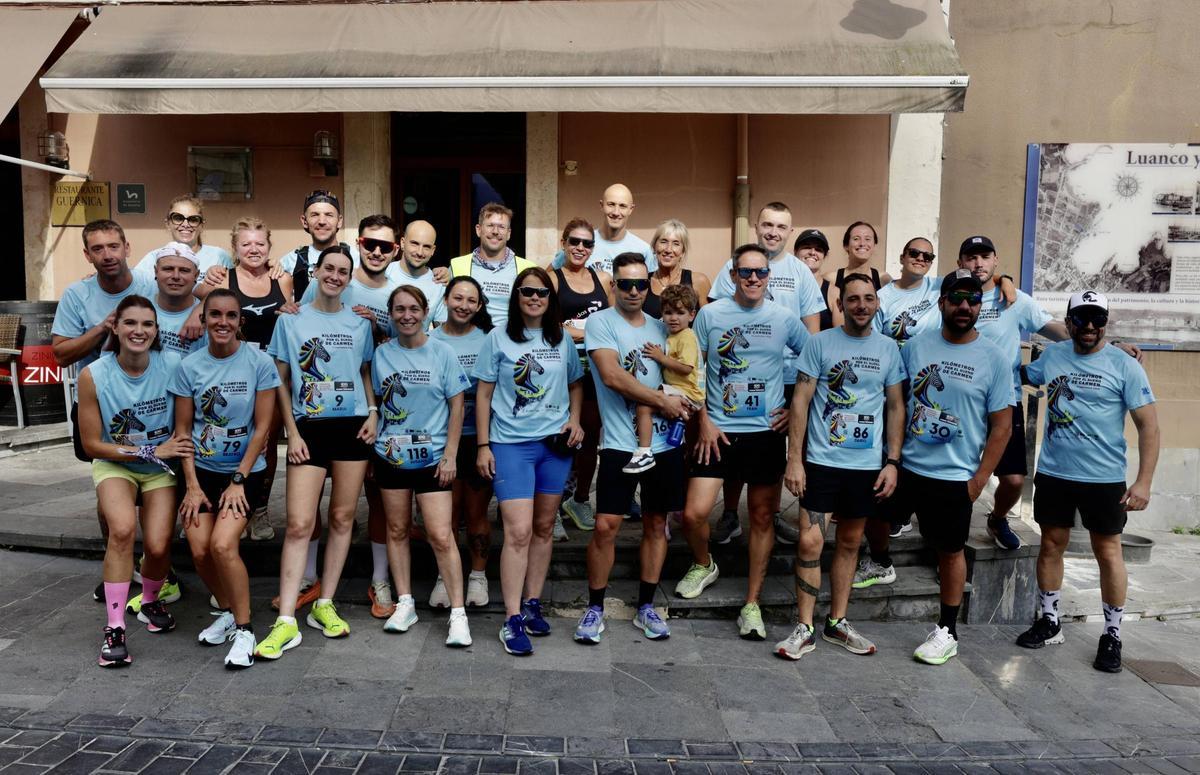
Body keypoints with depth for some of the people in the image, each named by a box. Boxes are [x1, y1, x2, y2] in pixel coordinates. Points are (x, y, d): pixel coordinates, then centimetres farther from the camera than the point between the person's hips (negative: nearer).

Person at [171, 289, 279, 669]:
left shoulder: (259, 363, -9)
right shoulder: (190, 367, -1)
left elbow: (262, 428, -8)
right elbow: (183, 429, 1)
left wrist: (238, 480, -11)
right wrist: (192, 485, -5)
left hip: (245, 470, -3)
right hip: (202, 469, 3)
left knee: (222, 545, -18)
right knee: (199, 551, -5)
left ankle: (244, 629, -3)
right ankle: (227, 612, 22)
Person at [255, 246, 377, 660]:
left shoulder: (359, 323, 9)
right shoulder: (291, 320, 3)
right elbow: (280, 381, 3)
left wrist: (373, 414, 0)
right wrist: (292, 432, -5)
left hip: (352, 426, 2)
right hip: (309, 427, -2)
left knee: (342, 518, 6)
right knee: (299, 524, -8)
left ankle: (325, 605, 18)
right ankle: (286, 621, -5)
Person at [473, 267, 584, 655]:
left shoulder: (562, 340, 8)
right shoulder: (498, 338, 0)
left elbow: (576, 384, 20)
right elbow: (484, 394, 1)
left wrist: (575, 419, 2)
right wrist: (483, 445, -3)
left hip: (555, 443, 4)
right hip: (511, 444, -3)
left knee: (544, 528, 10)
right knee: (518, 532, -10)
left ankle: (532, 605, 24)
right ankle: (512, 621, -3)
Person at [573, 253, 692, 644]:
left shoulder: (661, 327, 12)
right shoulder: (601, 322, -4)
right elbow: (612, 377, -16)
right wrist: (662, 401, -11)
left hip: (665, 442, 5)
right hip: (620, 444, -5)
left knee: (656, 523, 11)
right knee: (605, 526, -6)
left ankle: (646, 607, 24)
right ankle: (594, 608, 13)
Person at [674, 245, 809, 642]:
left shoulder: (785, 319, 3)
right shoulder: (710, 314, 0)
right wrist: (704, 421, -3)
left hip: (767, 433, 1)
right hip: (717, 430, -1)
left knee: (762, 517, 7)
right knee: (694, 513, -9)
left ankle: (751, 605, 20)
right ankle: (703, 565, 25)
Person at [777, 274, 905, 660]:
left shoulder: (888, 348, 5)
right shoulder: (820, 343, -3)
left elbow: (895, 408, 8)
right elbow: (801, 401, -4)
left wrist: (892, 462, 0)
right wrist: (794, 459, -9)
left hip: (868, 464, 3)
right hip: (821, 460, -3)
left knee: (850, 542, 13)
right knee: (810, 542, -7)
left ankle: (837, 623, 26)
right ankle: (804, 629, 6)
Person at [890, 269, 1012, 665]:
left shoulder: (993, 358, -6)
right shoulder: (916, 345, 1)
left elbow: (1002, 425, -4)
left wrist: (980, 479, -9)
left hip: (955, 474, -2)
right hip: (907, 465, 2)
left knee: (950, 550, 9)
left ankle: (947, 632, 23)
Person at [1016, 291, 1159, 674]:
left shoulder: (1125, 366, -7)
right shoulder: (1051, 355, 4)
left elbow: (1148, 426, -8)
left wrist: (1143, 482, -14)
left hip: (1104, 479, -3)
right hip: (1053, 473, 3)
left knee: (1108, 553, 6)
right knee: (1051, 545, 11)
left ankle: (1112, 635, 20)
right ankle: (1049, 622, 26)